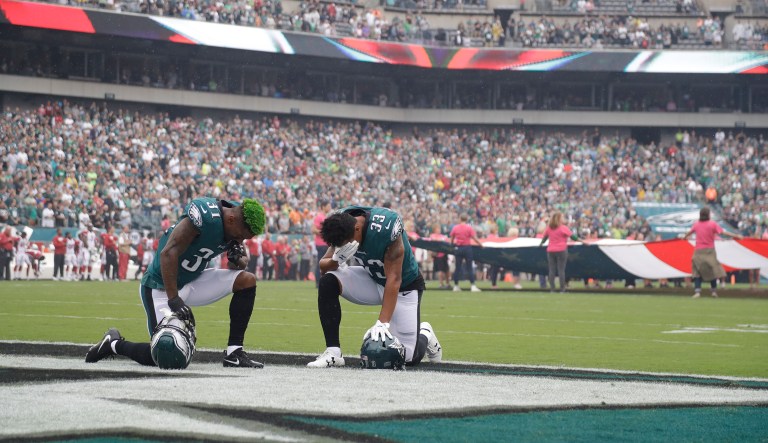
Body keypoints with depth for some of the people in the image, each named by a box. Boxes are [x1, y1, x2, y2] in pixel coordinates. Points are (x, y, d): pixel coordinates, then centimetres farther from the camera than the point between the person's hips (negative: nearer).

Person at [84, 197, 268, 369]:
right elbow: (168, 253, -31)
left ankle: (234, 353, -4)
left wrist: (238, 260, -13)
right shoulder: (205, 215, -29)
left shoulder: (237, 225, -4)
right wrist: (173, 300, -32)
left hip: (192, 281, 8)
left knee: (247, 281, -6)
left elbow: (243, 260, 13)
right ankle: (114, 344, 10)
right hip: (161, 287, -8)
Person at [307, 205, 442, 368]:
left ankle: (424, 334, 27)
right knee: (327, 282, -22)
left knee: (409, 358, -10)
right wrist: (337, 260, -35)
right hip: (372, 279, 5)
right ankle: (333, 353, -16)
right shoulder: (341, 224, -18)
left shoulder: (385, 228, -34)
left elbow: (394, 279, -31)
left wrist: (382, 323, -36)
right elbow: (323, 266, -10)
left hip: (404, 286, -5)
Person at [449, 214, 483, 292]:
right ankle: (473, 286, -5)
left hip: (458, 248, 3)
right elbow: (475, 239, -11)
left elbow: (451, 239, 11)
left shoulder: (455, 228, 1)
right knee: (469, 268, -1)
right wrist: (481, 245, 0)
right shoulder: (469, 228, -7)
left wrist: (452, 245, 30)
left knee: (458, 268, 8)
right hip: (467, 247, -3)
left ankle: (456, 286, 10)